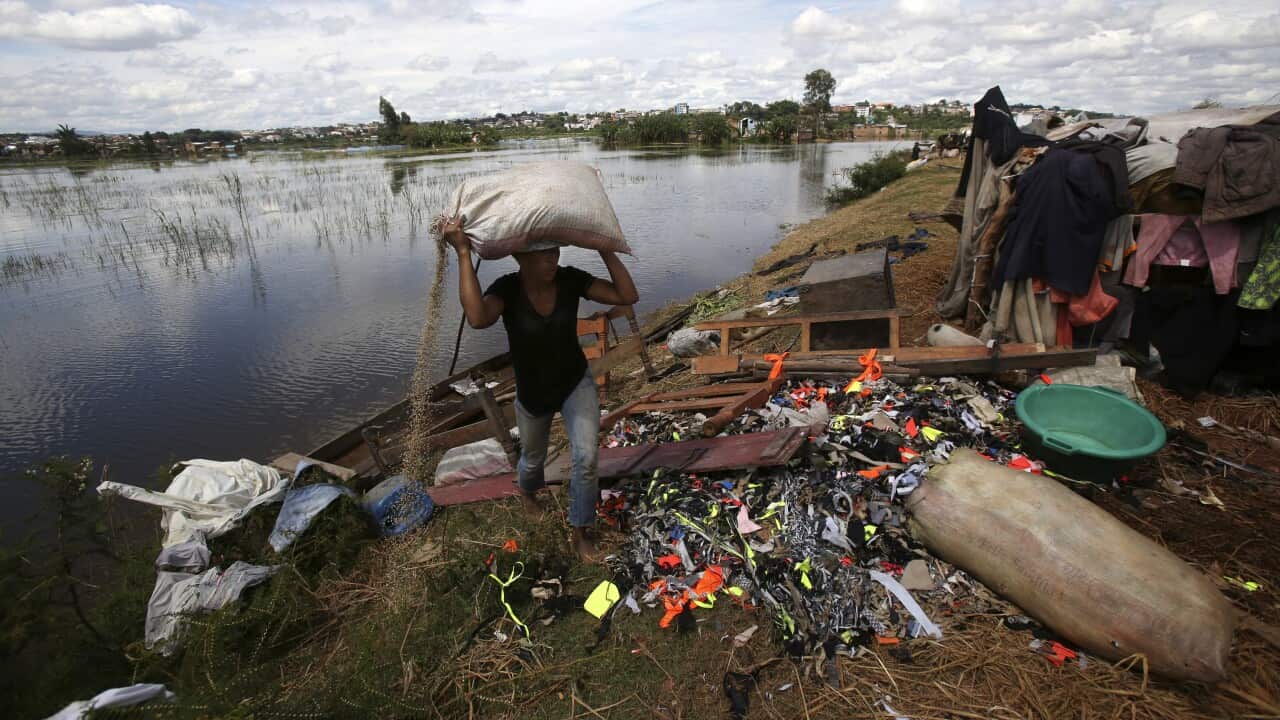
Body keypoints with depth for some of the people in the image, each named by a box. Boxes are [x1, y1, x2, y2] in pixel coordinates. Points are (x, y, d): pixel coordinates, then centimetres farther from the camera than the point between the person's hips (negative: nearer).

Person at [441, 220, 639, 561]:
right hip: (532, 394, 0)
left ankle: (580, 532, 8)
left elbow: (628, 296, -24)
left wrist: (604, 248, -27)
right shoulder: (507, 289, -26)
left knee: (586, 457, -16)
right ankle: (527, 490, 63)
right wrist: (463, 253, -46)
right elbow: (478, 317, -49)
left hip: (576, 383, 1)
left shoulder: (570, 280, -20)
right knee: (533, 459, 24)